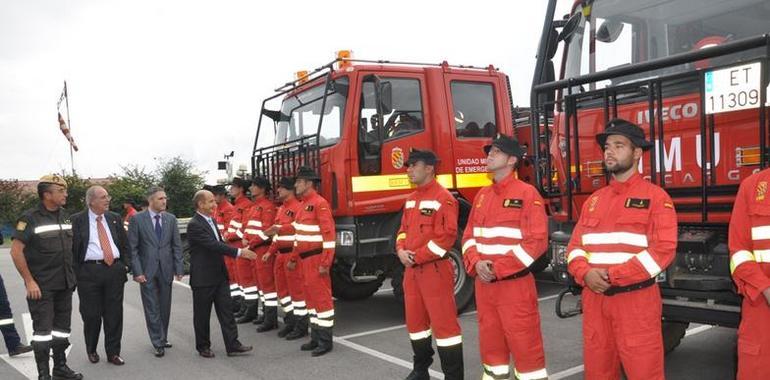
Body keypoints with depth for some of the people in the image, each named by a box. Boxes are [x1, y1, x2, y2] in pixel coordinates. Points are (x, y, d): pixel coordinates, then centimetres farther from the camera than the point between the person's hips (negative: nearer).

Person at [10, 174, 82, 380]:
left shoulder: (65, 216, 8)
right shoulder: (30, 218, -10)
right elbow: (16, 251, -13)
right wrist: (29, 281, -15)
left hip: (65, 284, 6)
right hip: (41, 286, -6)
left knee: (62, 327, 13)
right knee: (43, 329, -1)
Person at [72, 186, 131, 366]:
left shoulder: (115, 218, 11)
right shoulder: (77, 220, -1)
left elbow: (125, 244, 15)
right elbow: (71, 248, -2)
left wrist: (126, 265, 6)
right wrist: (76, 272, -8)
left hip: (115, 270, 3)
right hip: (89, 271, -3)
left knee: (114, 314, 5)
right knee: (91, 314, 5)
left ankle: (113, 352, 16)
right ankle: (91, 350, 28)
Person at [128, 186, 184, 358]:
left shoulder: (171, 218, 5)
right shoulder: (137, 219, -4)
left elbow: (177, 245, 7)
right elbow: (132, 248, -5)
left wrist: (178, 268, 0)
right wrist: (137, 272, -11)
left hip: (166, 270, 3)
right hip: (147, 271, -3)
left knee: (165, 307, 10)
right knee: (152, 309, 1)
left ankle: (162, 338, 25)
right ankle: (158, 343, 9)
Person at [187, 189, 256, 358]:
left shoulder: (211, 220, 10)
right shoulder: (194, 225, -18)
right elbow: (213, 245, -26)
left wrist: (240, 252, 3)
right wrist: (239, 252, -26)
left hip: (219, 275, 8)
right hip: (203, 278, -8)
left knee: (226, 311, 6)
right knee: (202, 314, 8)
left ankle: (232, 345, 10)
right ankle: (203, 347, 22)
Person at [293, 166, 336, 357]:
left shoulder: (320, 203, -15)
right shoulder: (304, 204, 14)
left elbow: (329, 235, -20)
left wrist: (325, 263, -22)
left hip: (317, 259, -10)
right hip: (306, 259, 10)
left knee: (321, 297, -3)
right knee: (311, 296, 14)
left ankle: (325, 341, 5)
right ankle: (316, 337, 23)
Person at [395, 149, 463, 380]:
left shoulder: (443, 198, -13)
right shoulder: (411, 199, 15)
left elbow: (447, 236, -19)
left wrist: (418, 256, -18)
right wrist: (401, 250, -2)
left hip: (435, 269, -9)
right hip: (411, 270, 9)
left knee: (444, 322, -4)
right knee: (415, 319, 16)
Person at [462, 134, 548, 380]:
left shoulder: (527, 193, -8)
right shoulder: (482, 195, 13)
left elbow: (537, 241, -15)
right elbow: (469, 236, 14)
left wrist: (498, 268, -17)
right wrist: (476, 263, -8)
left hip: (515, 284, -6)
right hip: (484, 284, 7)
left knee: (525, 346, -1)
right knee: (490, 344, 16)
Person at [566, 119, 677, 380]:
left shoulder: (656, 196, -3)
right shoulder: (594, 199, 15)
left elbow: (663, 249, -14)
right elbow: (575, 245, 12)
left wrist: (613, 275, -18)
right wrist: (585, 273, -10)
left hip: (636, 301, -5)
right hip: (594, 300, 5)